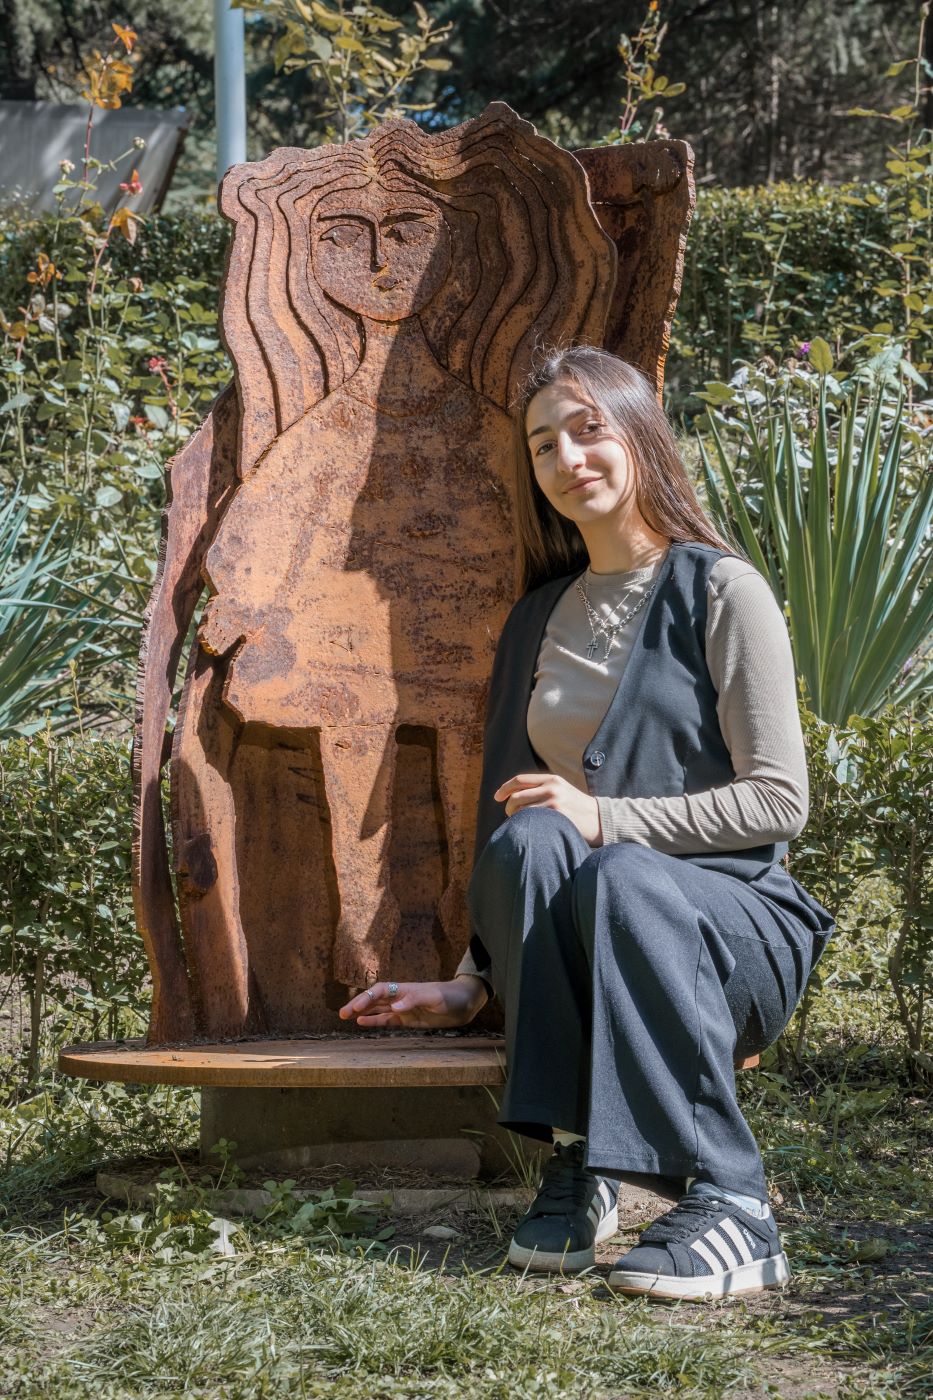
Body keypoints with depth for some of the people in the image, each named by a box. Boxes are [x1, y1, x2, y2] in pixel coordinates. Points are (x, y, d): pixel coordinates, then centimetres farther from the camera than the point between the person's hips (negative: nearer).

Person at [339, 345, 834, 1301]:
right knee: (530, 842, -30)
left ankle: (727, 1199, -34)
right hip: (575, 944, 4)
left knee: (622, 880, -38)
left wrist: (604, 819, -18)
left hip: (731, 921, -4)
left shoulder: (722, 592, -1)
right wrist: (469, 983, 7)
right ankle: (575, 1162, -28)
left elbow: (779, 800, -8)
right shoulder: (539, 622, 17)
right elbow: (509, 816, 17)